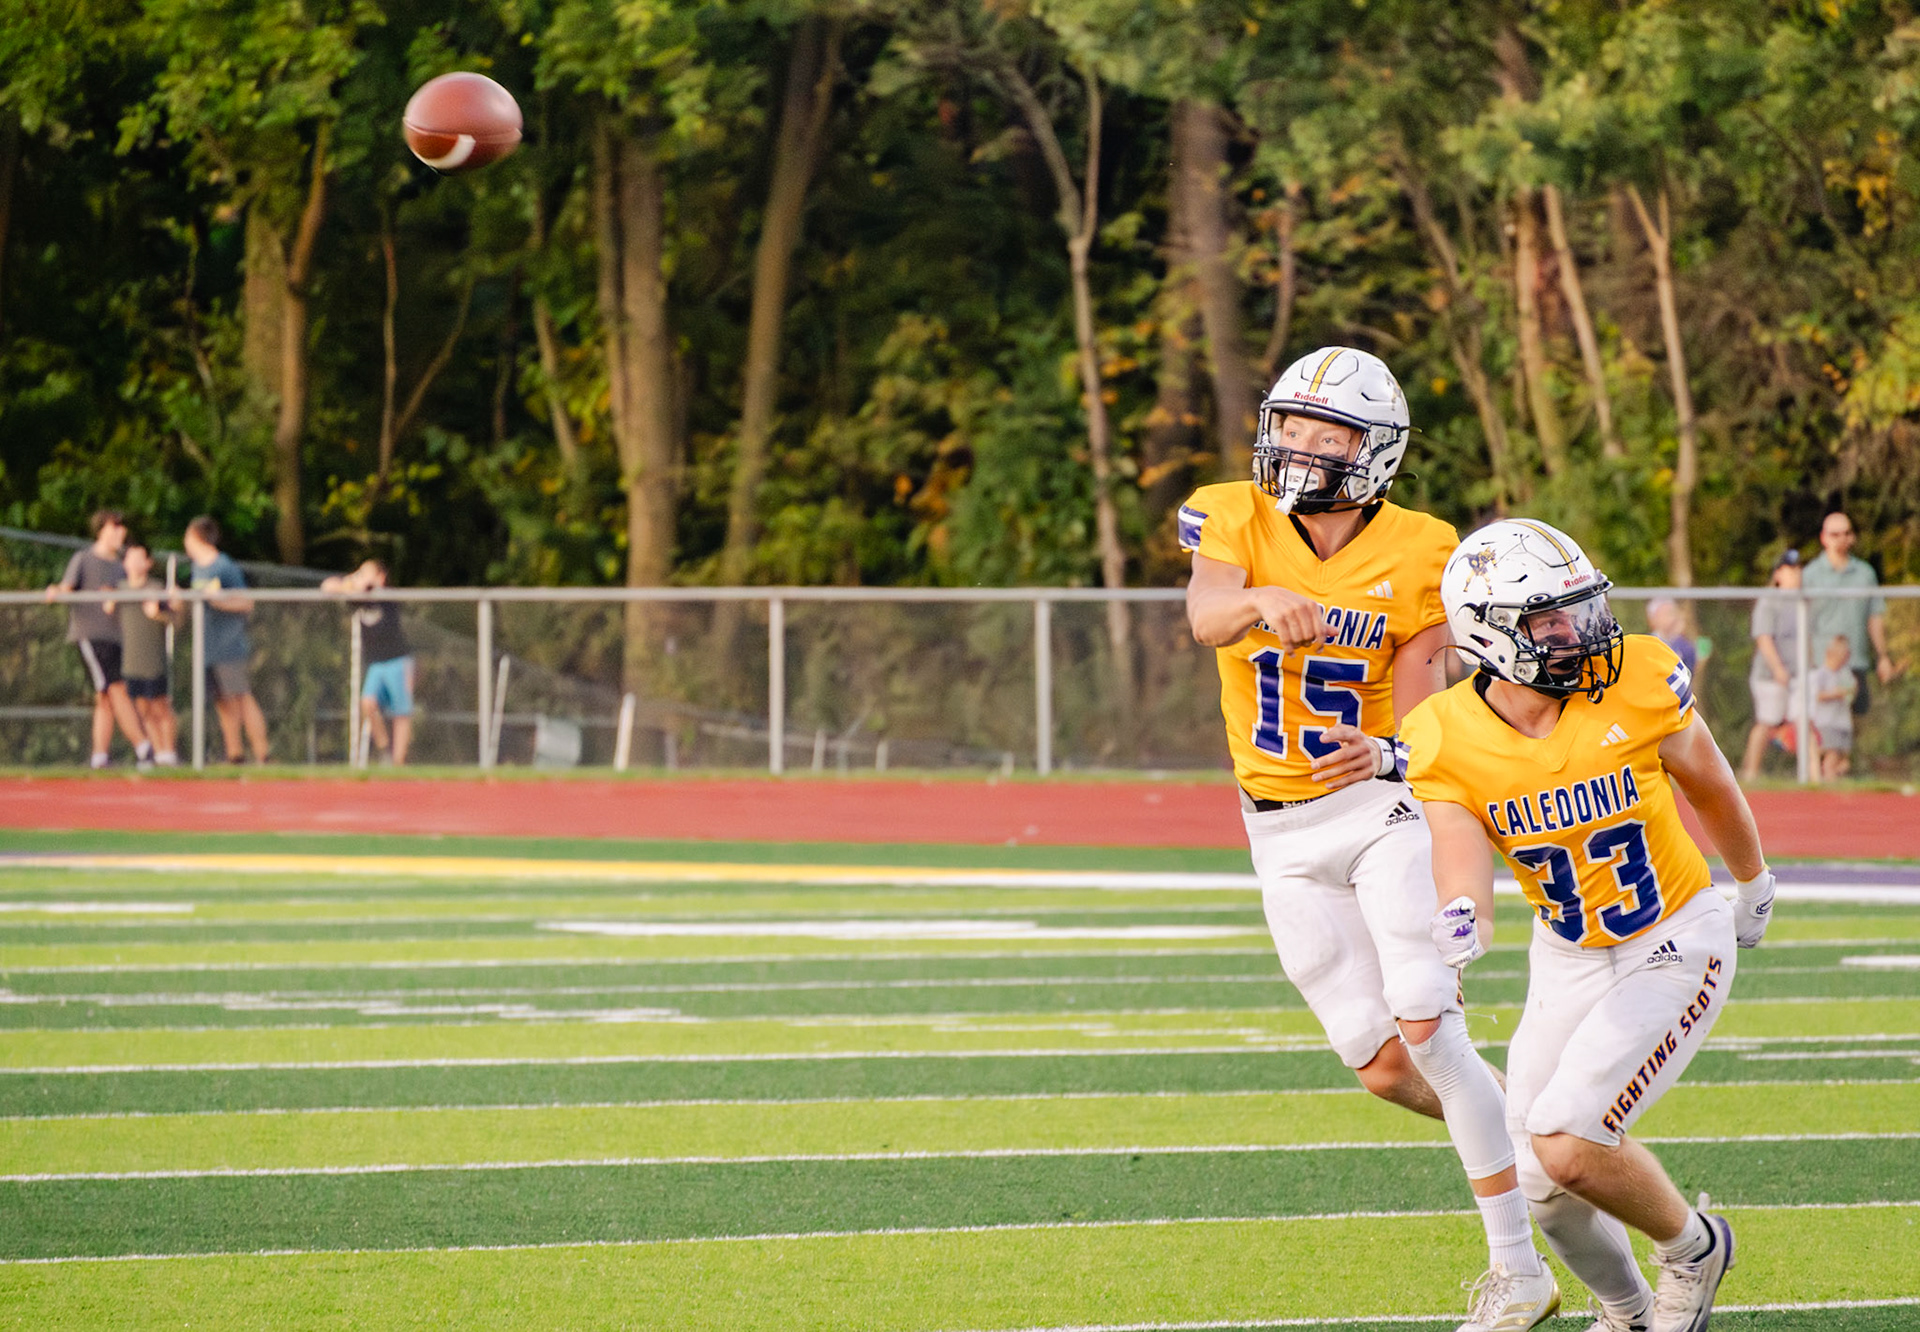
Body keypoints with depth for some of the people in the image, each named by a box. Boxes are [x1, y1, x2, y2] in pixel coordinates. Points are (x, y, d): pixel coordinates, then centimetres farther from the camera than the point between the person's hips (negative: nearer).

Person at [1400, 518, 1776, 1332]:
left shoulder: (1638, 683, -18)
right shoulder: (1447, 743, -15)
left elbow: (1709, 785, 2)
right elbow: (1461, 868, -24)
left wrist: (1754, 884, 20)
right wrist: (1460, 923, -50)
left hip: (1676, 944, -4)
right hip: (1568, 958, 4)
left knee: (1568, 1146, -20)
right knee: (1543, 1183, 2)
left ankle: (1692, 1247, 9)